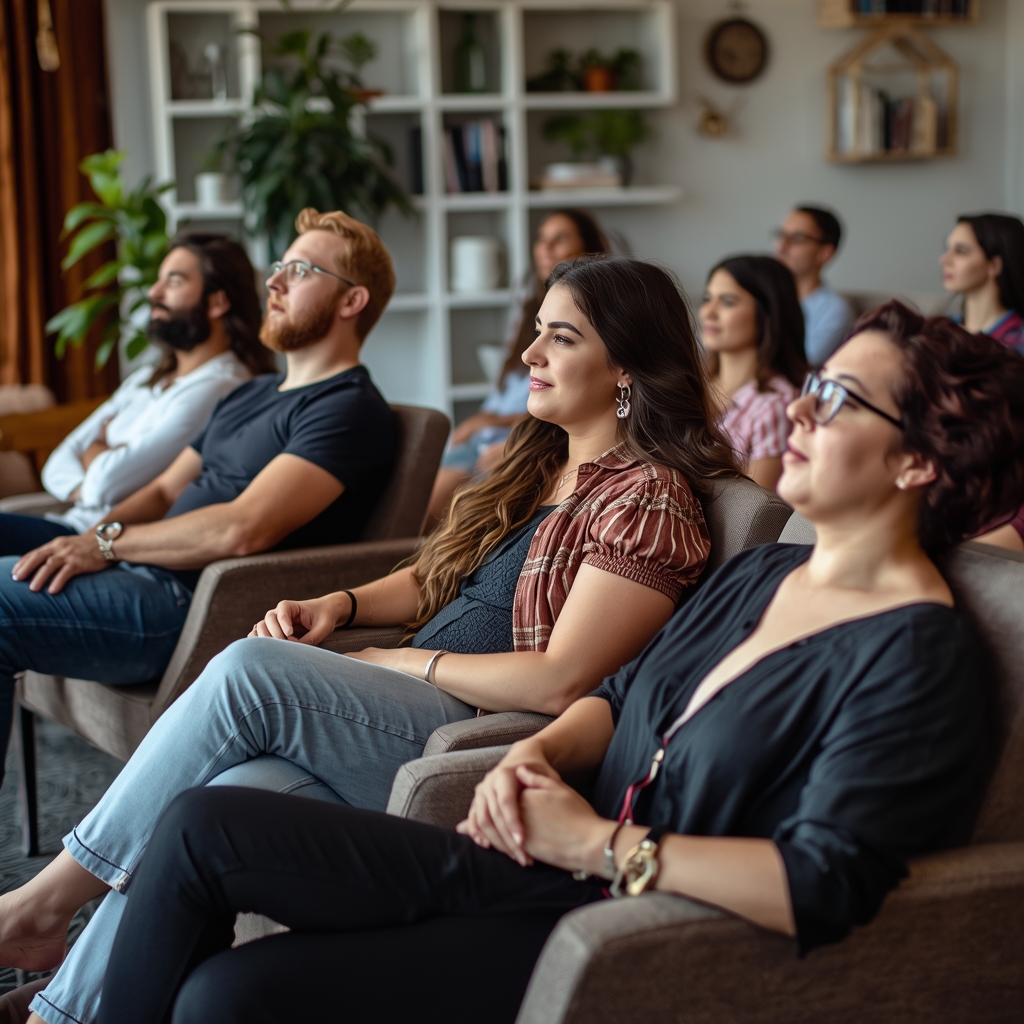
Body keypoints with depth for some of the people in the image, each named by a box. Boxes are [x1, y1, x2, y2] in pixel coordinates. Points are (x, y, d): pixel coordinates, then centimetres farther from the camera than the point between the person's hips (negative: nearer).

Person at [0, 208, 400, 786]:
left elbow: (243, 529, -20)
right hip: (143, 574, 10)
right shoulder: (249, 397, 25)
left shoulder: (350, 410, -8)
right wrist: (82, 545, 3)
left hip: (195, 605, -10)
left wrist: (109, 543, -11)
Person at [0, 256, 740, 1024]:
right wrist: (340, 605, 5)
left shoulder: (649, 500, -9)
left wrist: (401, 663, -10)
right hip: (410, 713, 8)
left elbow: (560, 682, -17)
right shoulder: (537, 462, 18)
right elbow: (432, 578, 25)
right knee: (213, 800, -20)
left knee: (248, 670, -24)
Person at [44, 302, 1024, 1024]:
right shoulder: (757, 574, 13)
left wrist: (600, 841, -18)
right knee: (201, 824, -4)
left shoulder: (918, 657, -14)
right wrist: (535, 757, -1)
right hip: (544, 861, 9)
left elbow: (824, 889, -25)